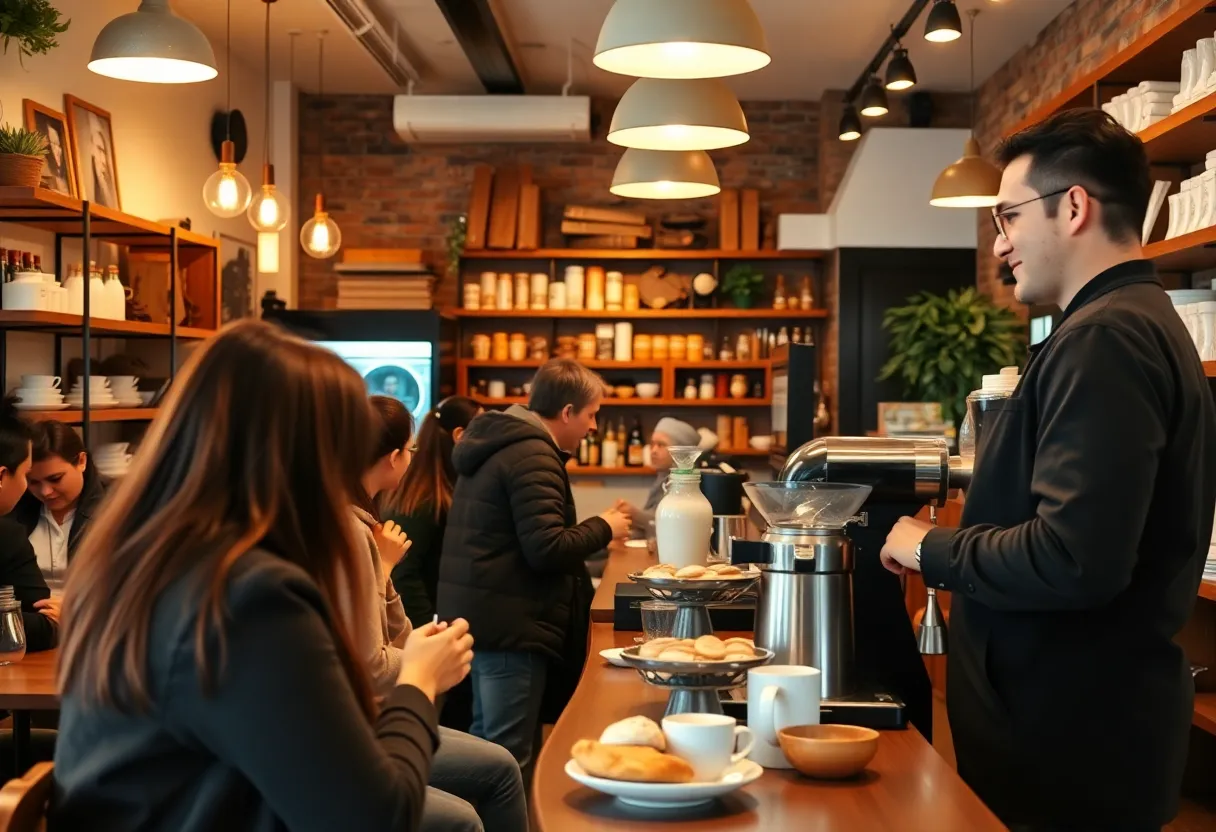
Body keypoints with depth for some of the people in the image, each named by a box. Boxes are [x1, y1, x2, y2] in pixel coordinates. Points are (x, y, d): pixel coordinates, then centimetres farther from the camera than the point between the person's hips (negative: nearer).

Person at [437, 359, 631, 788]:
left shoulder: (497, 443, 15)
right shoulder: (533, 456, -17)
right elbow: (547, 549, -24)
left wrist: (593, 528, 18)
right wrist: (603, 528, -8)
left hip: (479, 611, 10)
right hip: (510, 619, -10)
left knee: (486, 744, 19)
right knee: (509, 756, -5)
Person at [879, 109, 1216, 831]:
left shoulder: (1104, 338, -20)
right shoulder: (1144, 323, 14)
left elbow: (1075, 559, -28)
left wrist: (931, 551, -13)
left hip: (1068, 746, -10)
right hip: (1095, 724, 10)